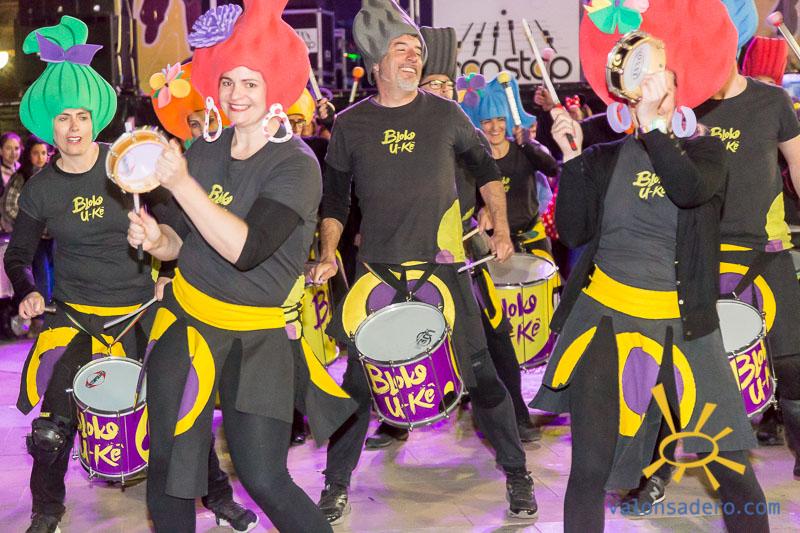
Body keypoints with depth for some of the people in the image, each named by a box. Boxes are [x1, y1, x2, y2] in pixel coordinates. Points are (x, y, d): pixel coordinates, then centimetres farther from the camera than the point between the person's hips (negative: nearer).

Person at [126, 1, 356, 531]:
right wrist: (156, 239, -12)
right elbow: (181, 242, 10)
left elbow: (245, 249, -28)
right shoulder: (205, 149, 4)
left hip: (258, 337, -5)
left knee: (264, 479, -6)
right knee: (168, 467, 8)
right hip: (185, 321, 5)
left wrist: (181, 184, -29)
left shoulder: (296, 166, -14)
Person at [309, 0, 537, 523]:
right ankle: (337, 483, 20)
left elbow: (486, 166, 15)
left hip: (442, 265, 0)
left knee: (480, 371, 1)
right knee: (360, 378, 4)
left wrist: (501, 228, 7)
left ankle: (517, 474, 17)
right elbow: (335, 196, 11)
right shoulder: (350, 125, 3)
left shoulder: (445, 113, 2)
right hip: (377, 271, 1)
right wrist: (328, 255, -1)